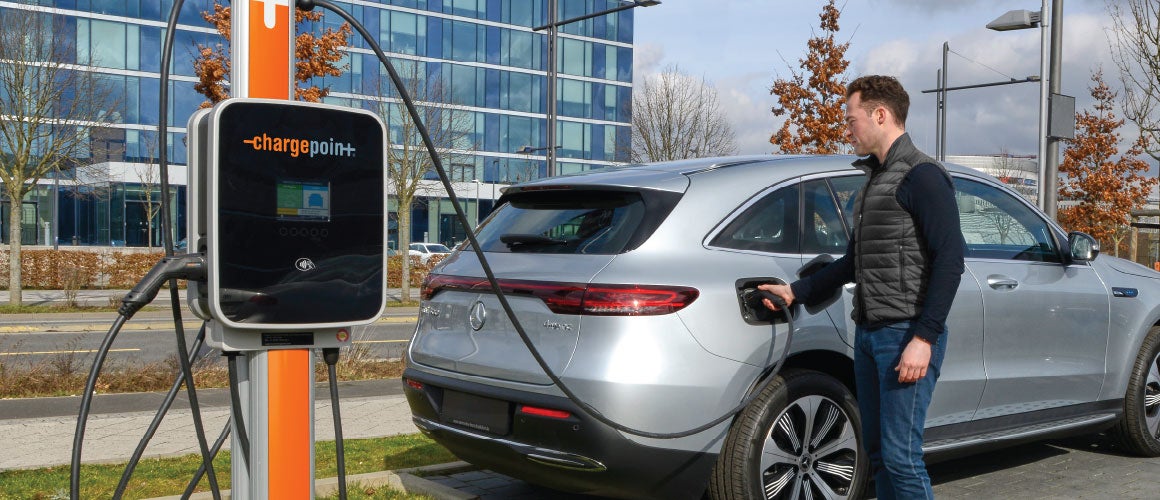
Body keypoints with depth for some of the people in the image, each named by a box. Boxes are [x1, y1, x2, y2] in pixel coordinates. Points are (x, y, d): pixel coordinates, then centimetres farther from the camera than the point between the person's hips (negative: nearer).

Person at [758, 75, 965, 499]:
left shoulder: (921, 176, -9)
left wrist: (924, 338, -22)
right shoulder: (874, 180, 19)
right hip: (868, 334, 9)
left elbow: (950, 260, -16)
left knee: (900, 455, -9)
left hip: (907, 335, -9)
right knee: (876, 450, 12)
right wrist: (796, 292, 23)